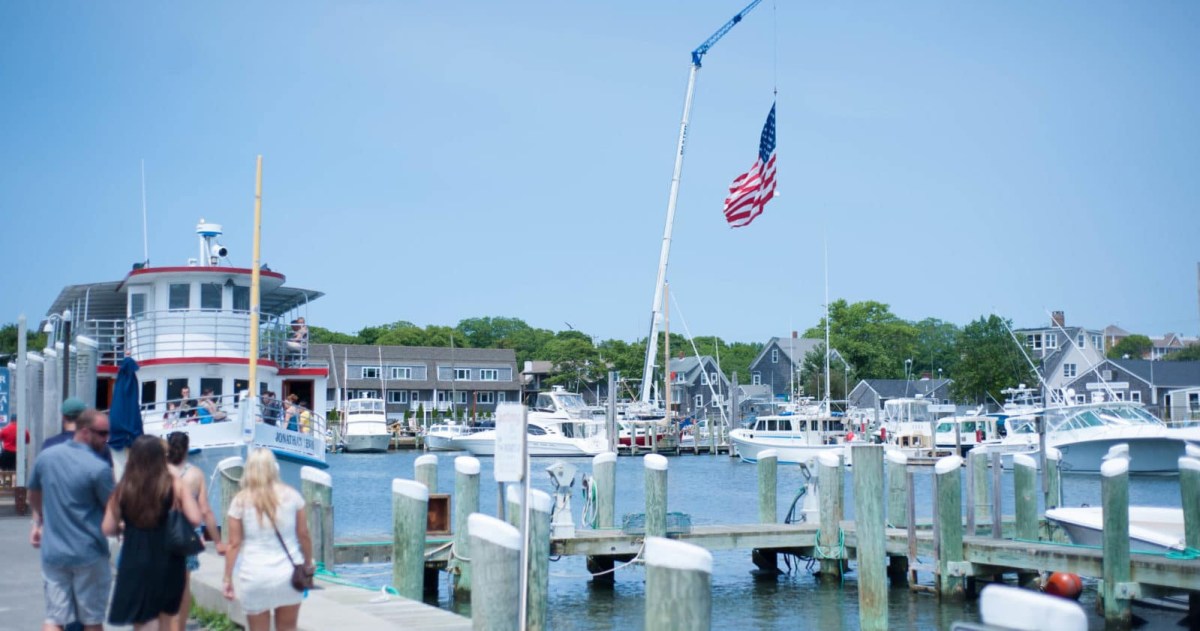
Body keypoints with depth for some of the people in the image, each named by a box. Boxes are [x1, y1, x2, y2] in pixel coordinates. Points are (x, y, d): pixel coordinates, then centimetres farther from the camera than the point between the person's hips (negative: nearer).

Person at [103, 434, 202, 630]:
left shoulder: (123, 488, -2)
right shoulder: (174, 484, -5)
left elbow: (108, 529, 0)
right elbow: (195, 519, -11)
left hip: (135, 566, 0)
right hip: (168, 563, 0)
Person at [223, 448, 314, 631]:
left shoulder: (240, 501, -3)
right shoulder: (291, 495, 0)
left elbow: (234, 544, -4)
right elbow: (303, 535, 4)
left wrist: (228, 578, 3)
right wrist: (308, 564, 17)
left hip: (255, 576, -1)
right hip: (287, 573, 1)